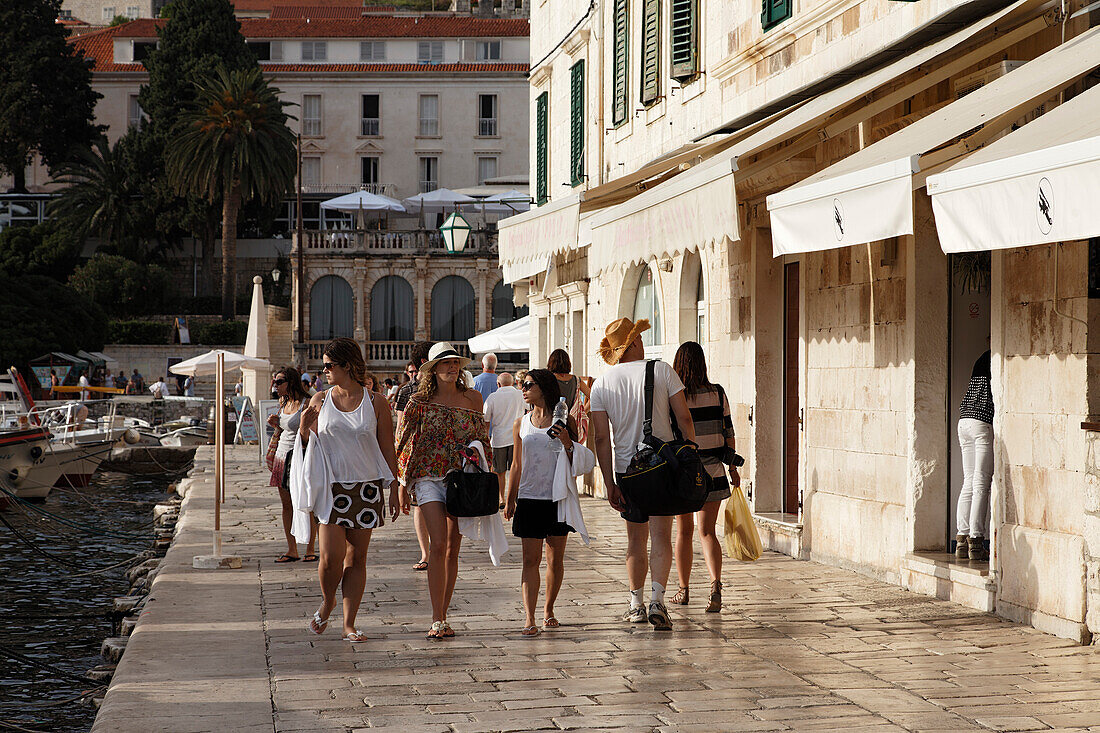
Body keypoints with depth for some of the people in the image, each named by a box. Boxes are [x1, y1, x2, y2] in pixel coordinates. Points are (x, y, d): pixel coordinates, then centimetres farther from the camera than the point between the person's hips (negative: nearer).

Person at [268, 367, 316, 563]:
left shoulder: (307, 404, -10)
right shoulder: (284, 404, 12)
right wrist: (276, 425, 4)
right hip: (282, 456, 7)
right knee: (287, 504, 6)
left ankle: (310, 549, 5)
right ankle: (291, 550, 9)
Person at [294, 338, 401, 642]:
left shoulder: (375, 404, 2)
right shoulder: (320, 401, 5)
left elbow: (387, 450, 6)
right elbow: (308, 446, 11)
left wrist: (394, 490, 2)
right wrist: (304, 429, -10)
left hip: (366, 487, 0)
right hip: (331, 488, 0)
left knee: (356, 559, 3)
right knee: (331, 557, -10)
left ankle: (349, 624, 10)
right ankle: (326, 602, 20)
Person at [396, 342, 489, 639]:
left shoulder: (472, 398, 8)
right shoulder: (420, 401, 1)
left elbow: (482, 439, 16)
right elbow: (403, 442, 4)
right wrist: (401, 484, -1)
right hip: (429, 477, -2)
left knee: (452, 549, 4)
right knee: (438, 545, -15)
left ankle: (442, 617, 14)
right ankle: (437, 619, -14)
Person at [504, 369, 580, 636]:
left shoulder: (564, 421, 2)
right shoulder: (521, 423, 10)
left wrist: (567, 442, -14)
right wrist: (510, 500, 13)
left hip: (558, 498, -1)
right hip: (529, 499, 1)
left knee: (555, 560, 6)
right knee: (531, 559, -6)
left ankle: (549, 609, 24)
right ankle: (529, 619, -12)